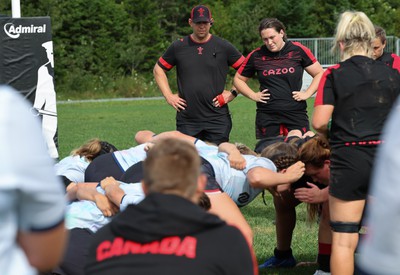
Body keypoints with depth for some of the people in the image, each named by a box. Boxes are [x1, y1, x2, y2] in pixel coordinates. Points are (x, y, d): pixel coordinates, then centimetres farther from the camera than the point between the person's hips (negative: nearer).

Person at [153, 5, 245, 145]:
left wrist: (233, 93, 0)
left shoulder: (223, 46, 2)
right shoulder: (179, 46, 6)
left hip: (217, 119, -1)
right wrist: (168, 96, 6)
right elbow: (159, 70, 16)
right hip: (187, 121, 1)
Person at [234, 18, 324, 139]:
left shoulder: (298, 50, 1)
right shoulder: (256, 55, 5)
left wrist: (307, 94, -4)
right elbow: (238, 79, 16)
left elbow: (319, 74, 7)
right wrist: (253, 95, 3)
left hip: (296, 115, -1)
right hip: (267, 117, 1)